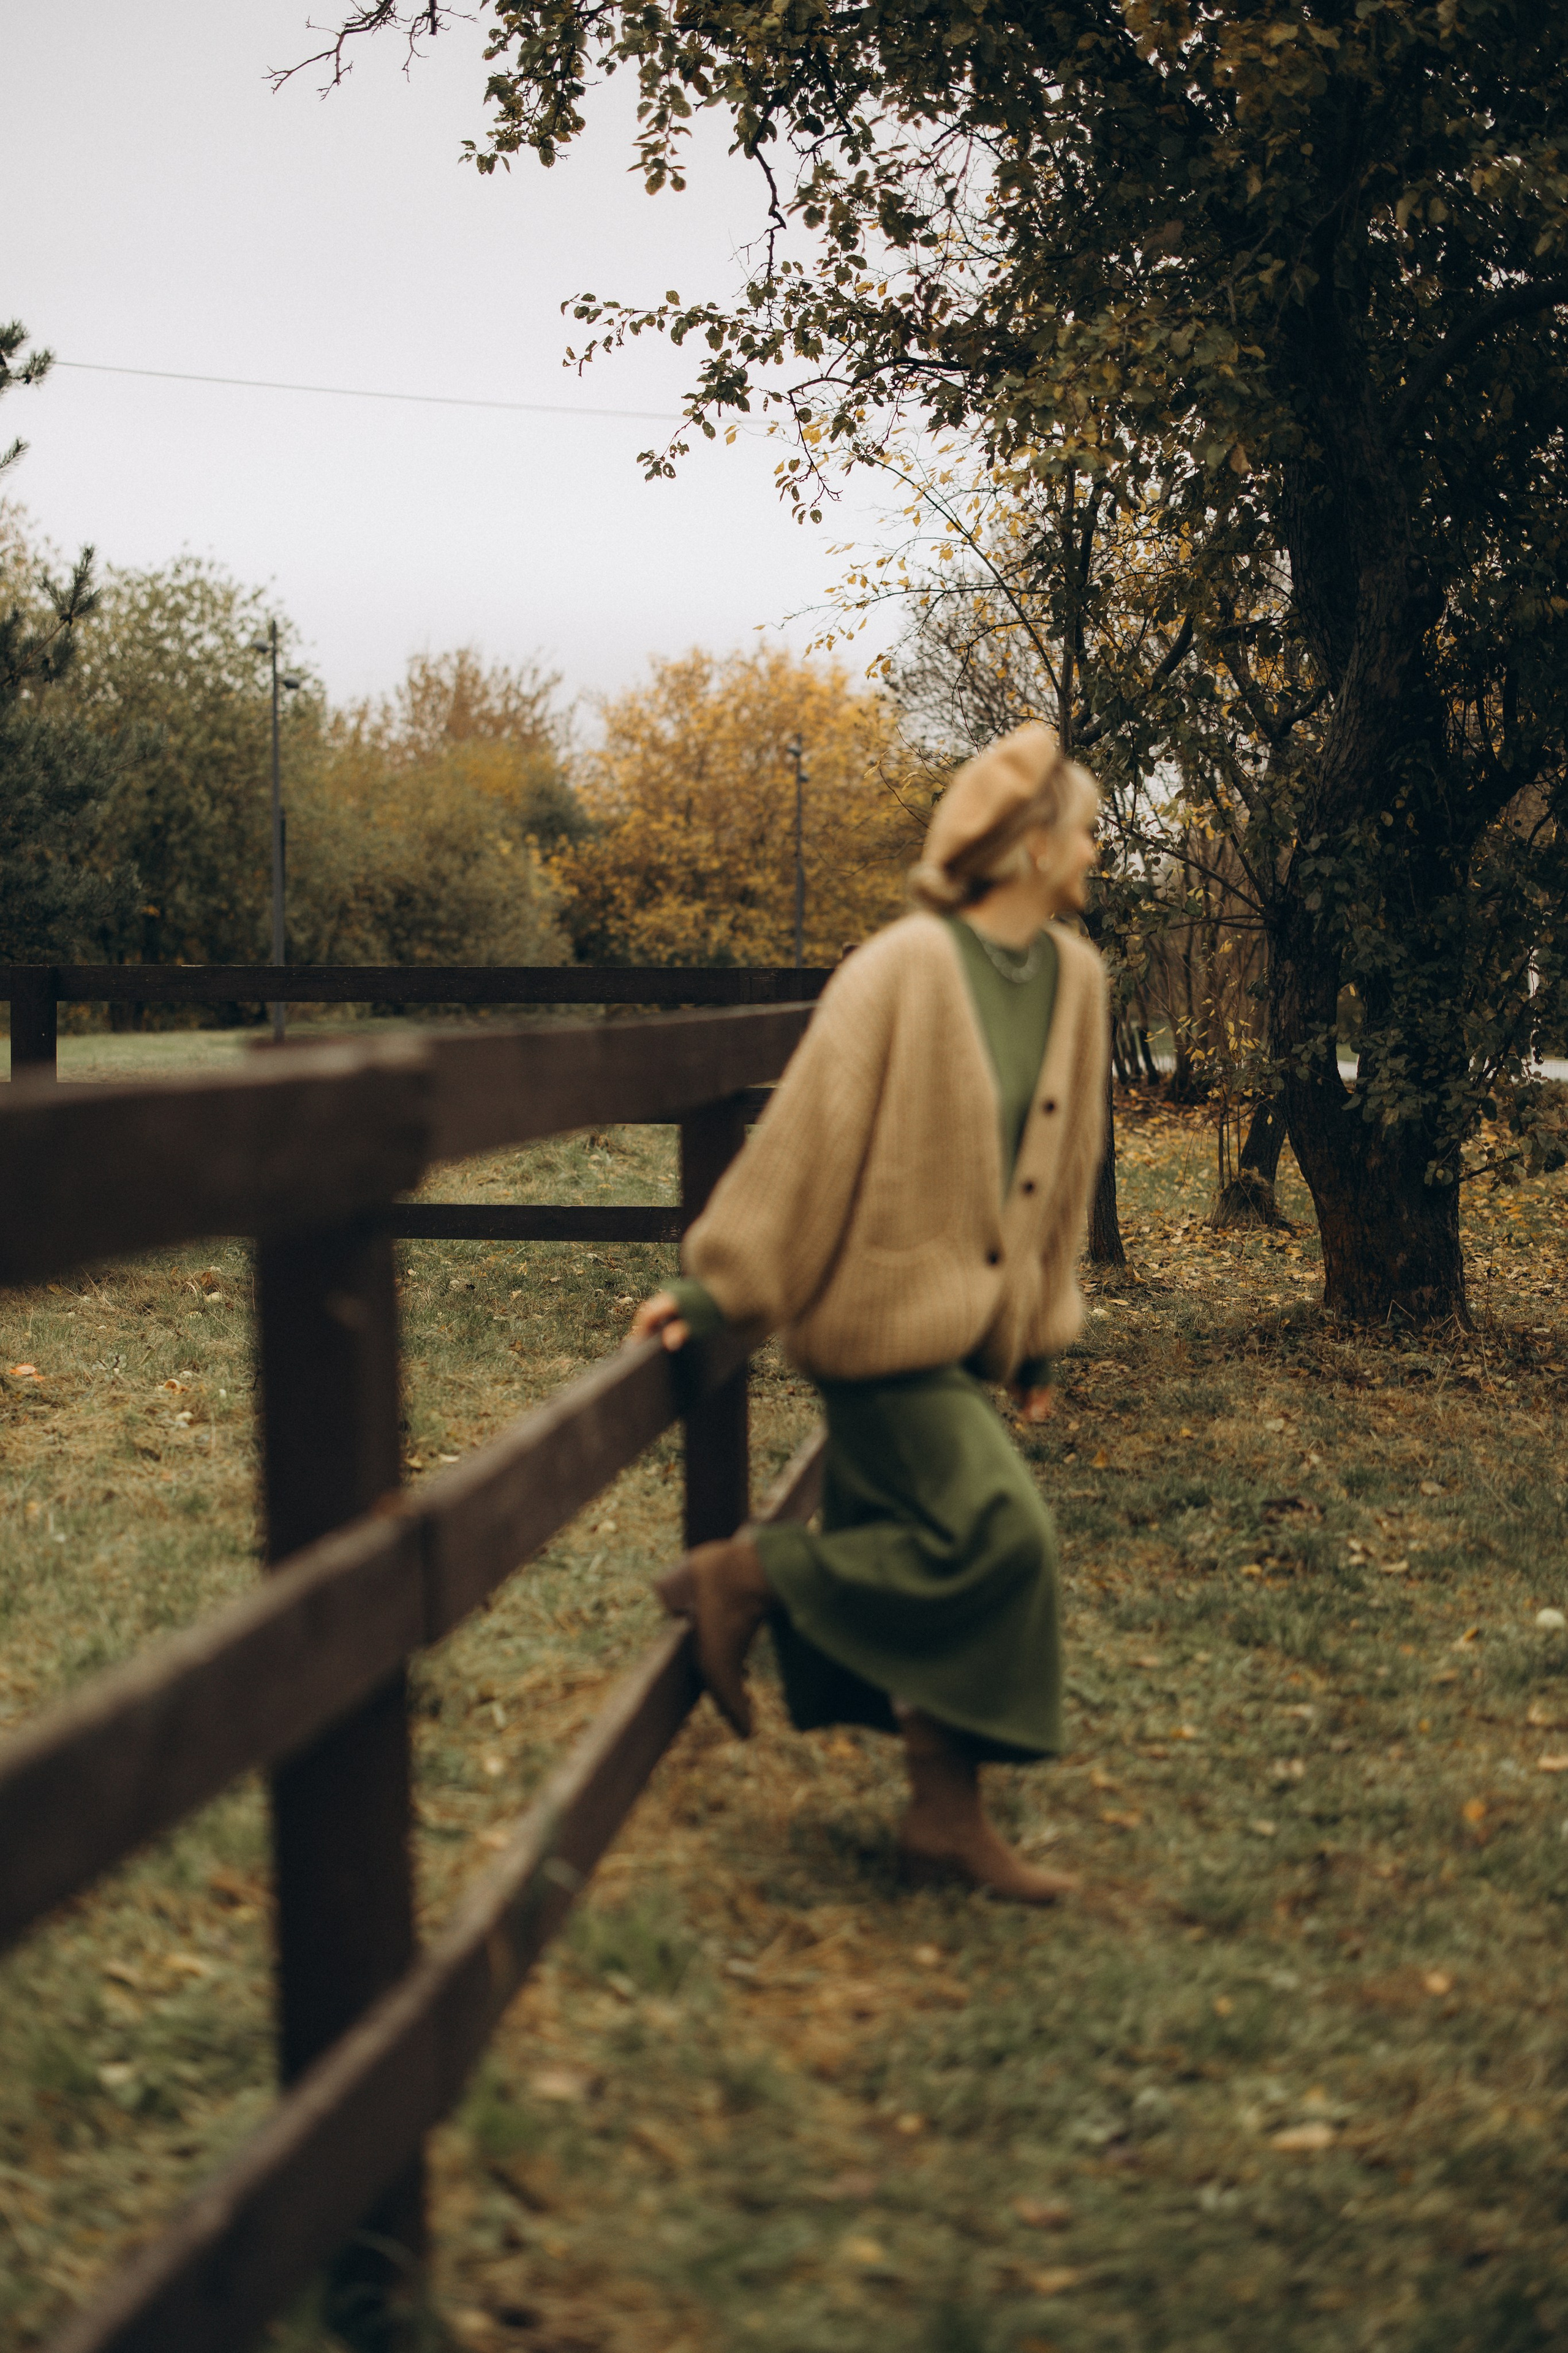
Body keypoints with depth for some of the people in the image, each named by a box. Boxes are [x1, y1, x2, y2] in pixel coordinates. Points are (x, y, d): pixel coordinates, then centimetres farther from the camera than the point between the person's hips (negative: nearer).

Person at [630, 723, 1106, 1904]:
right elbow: (808, 1133, -16)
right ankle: (747, 1573, 3)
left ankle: (948, 1817, 19)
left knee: (944, 1563, 10)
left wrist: (1041, 1331, 17)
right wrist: (718, 1287, -13)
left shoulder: (1076, 977, 6)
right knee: (995, 1537, -13)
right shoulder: (904, 972, -18)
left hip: (972, 1319, 7)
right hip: (886, 1312, -7)